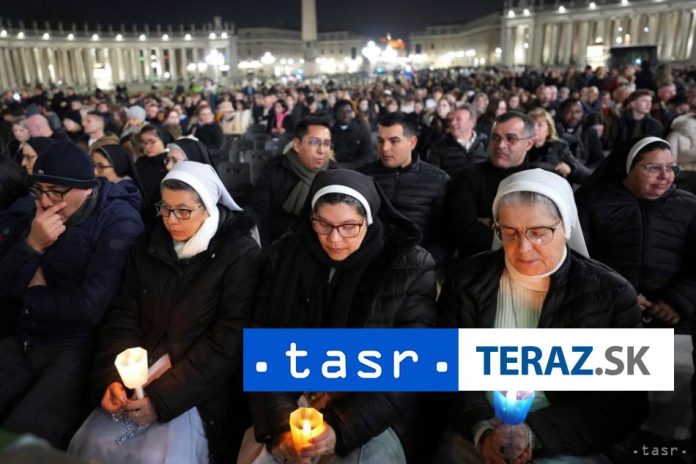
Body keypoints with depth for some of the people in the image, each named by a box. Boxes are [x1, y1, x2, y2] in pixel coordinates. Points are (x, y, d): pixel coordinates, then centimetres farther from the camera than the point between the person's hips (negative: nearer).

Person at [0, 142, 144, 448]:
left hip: (76, 349, -6)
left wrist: (33, 295, -4)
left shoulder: (119, 223, -14)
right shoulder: (41, 216, 9)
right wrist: (31, 245, -14)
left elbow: (91, 307, -21)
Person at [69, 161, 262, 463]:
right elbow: (123, 318, 6)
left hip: (200, 392, -4)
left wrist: (163, 398, -18)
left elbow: (228, 342, -14)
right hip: (139, 382, 5)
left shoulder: (240, 254, -11)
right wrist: (112, 379, -10)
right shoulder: (147, 247, 7)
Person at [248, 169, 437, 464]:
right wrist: (280, 424, -15)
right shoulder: (285, 256, -3)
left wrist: (341, 429, -19)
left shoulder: (412, 268, -11)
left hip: (369, 418, -1)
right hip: (290, 408, 2)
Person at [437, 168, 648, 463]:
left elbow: (624, 404, -5)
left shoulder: (612, 294, -3)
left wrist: (534, 433, -17)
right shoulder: (466, 280, 1)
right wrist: (481, 428, -17)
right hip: (475, 437, 1)